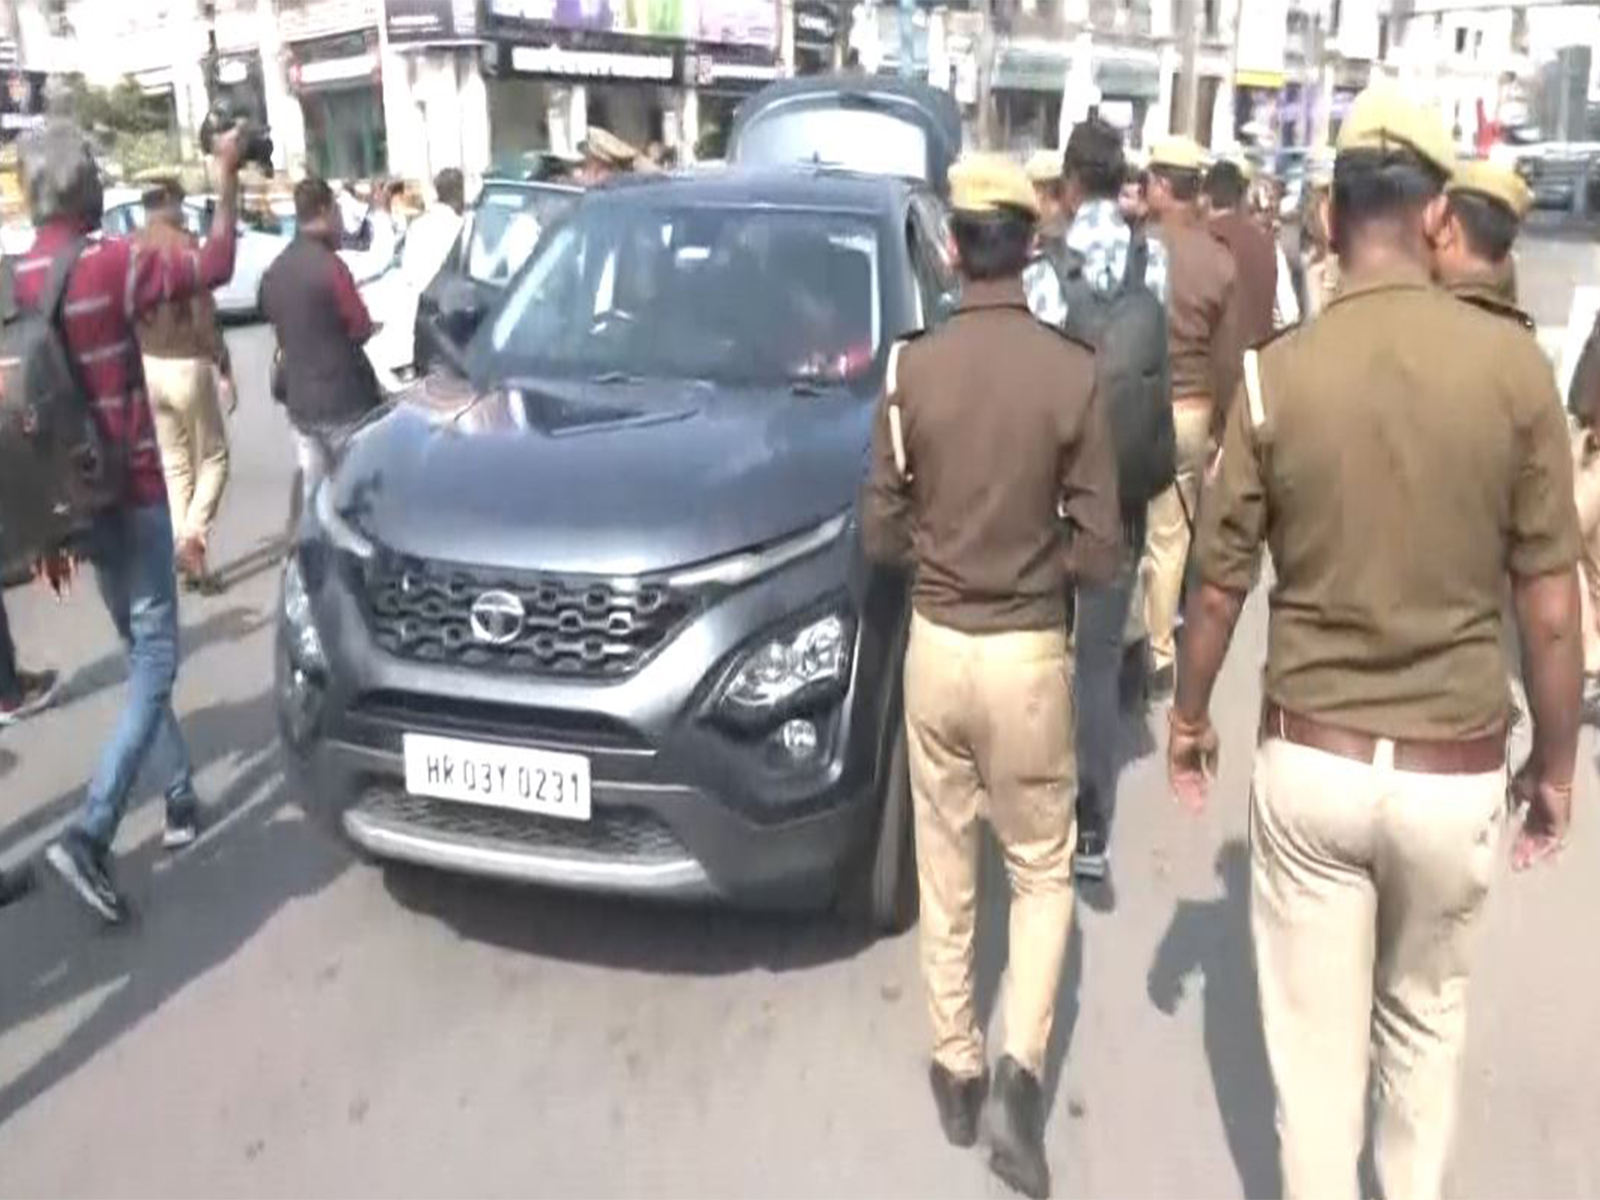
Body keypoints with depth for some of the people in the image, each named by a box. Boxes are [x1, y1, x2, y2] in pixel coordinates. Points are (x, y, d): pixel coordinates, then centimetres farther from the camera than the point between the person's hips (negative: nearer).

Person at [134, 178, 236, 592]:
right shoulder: (184, 243, -12)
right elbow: (203, 315, -16)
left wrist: (136, 360, 18)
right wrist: (224, 368, -9)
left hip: (146, 366, 6)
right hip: (185, 365, -5)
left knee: (174, 464, 13)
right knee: (213, 457, 8)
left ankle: (182, 544, 13)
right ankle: (193, 536, -9)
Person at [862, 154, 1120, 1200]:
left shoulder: (912, 369, -7)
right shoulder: (1074, 374, -11)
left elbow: (881, 534, -2)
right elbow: (1099, 549, -8)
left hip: (935, 645, 2)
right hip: (1031, 653, -1)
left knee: (946, 872, 17)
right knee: (1043, 868, 17)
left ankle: (957, 1070, 31)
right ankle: (1019, 1071, 7)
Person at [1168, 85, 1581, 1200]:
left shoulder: (1276, 373, -9)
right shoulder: (1513, 364, -9)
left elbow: (1221, 585, -2)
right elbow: (1552, 605, -5)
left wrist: (1189, 718, 14)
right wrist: (1557, 761, 9)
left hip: (1310, 761, -1)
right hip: (1455, 772, 1)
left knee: (1315, 1030, 15)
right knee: (1426, 1017, 25)